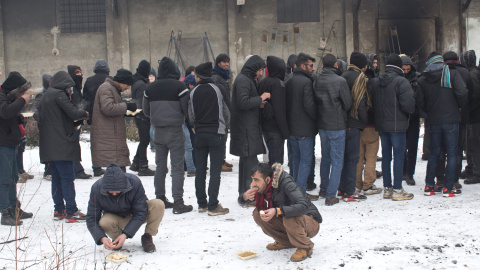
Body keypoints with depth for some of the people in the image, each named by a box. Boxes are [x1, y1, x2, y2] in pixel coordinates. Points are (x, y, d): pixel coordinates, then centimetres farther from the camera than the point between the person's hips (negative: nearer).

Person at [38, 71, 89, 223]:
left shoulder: (46, 96, 19)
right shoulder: (59, 94, -9)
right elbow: (73, 112, -19)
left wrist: (77, 121, 16)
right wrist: (84, 114, 2)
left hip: (49, 145, 10)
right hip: (61, 143, -9)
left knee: (57, 176, 13)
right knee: (68, 176, -8)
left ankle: (59, 210, 17)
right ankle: (71, 212, -8)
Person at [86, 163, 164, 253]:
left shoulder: (134, 182, -29)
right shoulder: (96, 188, -25)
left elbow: (140, 213, -24)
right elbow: (91, 219, -20)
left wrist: (125, 234, -35)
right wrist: (102, 238, -38)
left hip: (135, 217, 0)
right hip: (116, 218, 0)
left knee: (158, 205, -29)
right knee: (104, 222, -36)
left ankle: (147, 237, -6)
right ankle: (116, 238, 0)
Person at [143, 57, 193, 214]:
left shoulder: (150, 88, 4)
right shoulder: (179, 86, -10)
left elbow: (146, 111, 12)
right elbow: (187, 110, -9)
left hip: (158, 132, 5)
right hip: (175, 131, -5)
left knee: (160, 167, 14)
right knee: (177, 167, -2)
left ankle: (160, 200, 20)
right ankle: (178, 203, -5)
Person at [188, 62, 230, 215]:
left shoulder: (193, 92, 0)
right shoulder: (219, 89, -6)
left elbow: (191, 116, 4)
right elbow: (227, 111, 1)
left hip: (200, 134, 3)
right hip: (216, 134, -3)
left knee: (200, 170, 12)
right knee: (215, 171, -2)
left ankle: (202, 204, 18)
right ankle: (213, 206, -4)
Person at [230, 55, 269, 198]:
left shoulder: (247, 79, 20)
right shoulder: (243, 80, -14)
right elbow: (243, 102, -24)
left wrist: (258, 104, 7)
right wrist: (260, 99, -13)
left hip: (249, 126, 11)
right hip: (246, 128, -11)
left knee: (246, 160, 16)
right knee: (250, 161, -8)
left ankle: (244, 193, 25)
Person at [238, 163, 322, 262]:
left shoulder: (286, 183, -27)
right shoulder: (262, 187, -7)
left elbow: (303, 206, -38)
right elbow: (241, 200, 5)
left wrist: (277, 211, -45)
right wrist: (245, 196, -21)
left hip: (311, 224, -7)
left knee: (289, 219, -39)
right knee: (257, 214, -9)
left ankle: (306, 247, -10)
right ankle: (286, 242, 6)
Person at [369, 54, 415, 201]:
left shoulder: (374, 82, 6)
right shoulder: (401, 82, -14)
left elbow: (372, 103, 9)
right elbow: (408, 103, -19)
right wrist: (410, 111, 1)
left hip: (381, 124, 7)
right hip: (397, 125, -6)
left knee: (386, 156, 13)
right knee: (399, 157, 0)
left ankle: (387, 188, 18)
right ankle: (397, 190, 1)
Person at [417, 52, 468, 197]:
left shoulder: (423, 79, 2)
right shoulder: (452, 74, -6)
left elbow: (420, 102, 1)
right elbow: (462, 93, -15)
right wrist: (462, 107, 2)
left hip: (433, 121, 3)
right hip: (451, 119, -3)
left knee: (434, 153, 14)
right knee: (452, 153, 3)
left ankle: (429, 186, 14)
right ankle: (448, 188, 1)